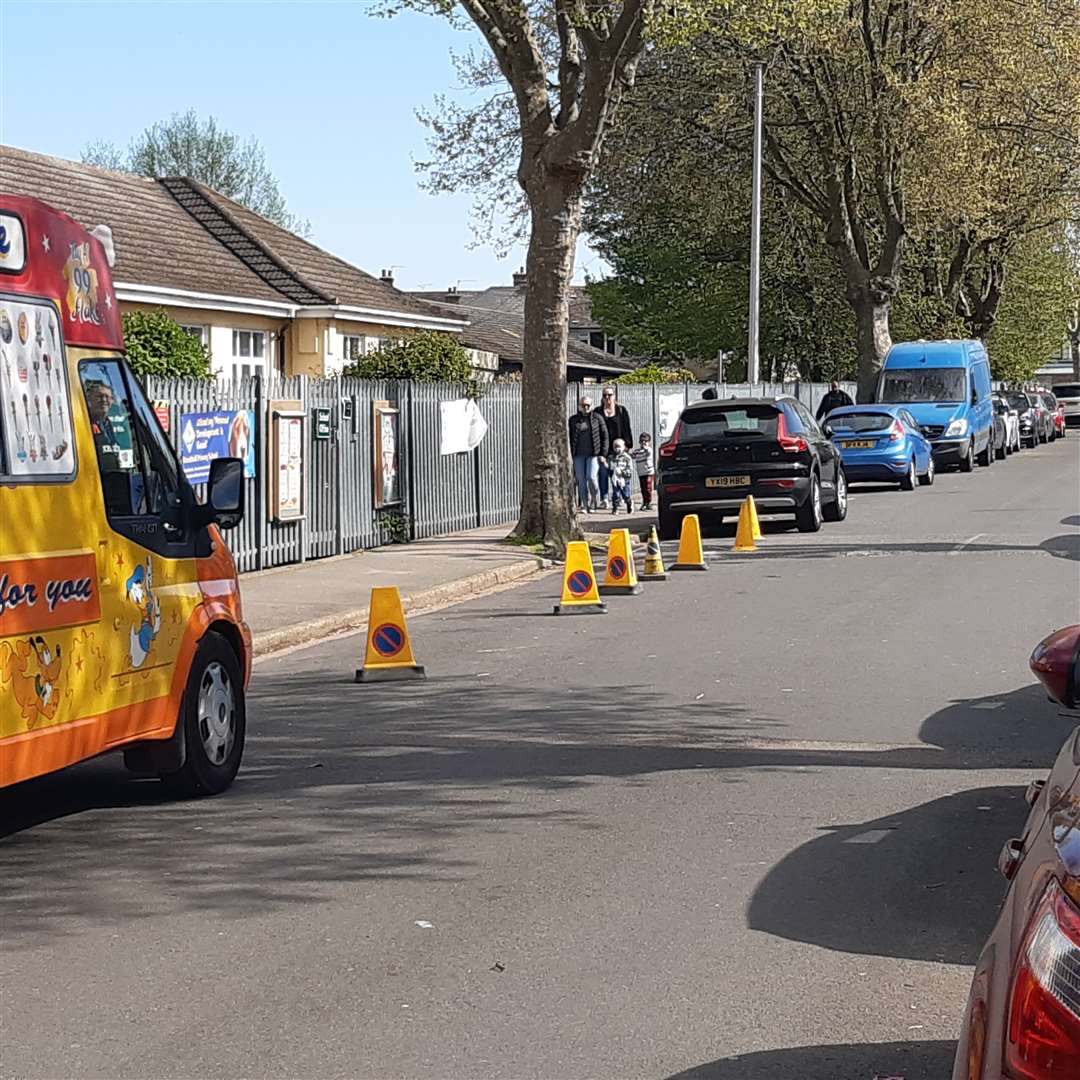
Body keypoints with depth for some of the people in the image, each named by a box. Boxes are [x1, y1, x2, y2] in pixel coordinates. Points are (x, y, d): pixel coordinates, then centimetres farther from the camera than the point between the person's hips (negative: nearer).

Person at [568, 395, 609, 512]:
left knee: (591, 477, -14)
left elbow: (604, 436, 4)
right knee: (581, 480, 1)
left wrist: (603, 454, -3)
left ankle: (594, 500, 8)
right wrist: (569, 455, 4)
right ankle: (584, 505, 9)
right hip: (579, 455, 2)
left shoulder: (597, 418, 3)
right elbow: (569, 438, 11)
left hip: (593, 454, -2)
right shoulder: (573, 420, 8)